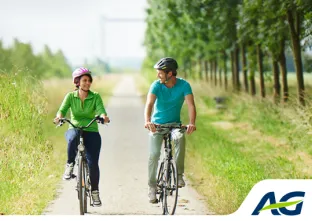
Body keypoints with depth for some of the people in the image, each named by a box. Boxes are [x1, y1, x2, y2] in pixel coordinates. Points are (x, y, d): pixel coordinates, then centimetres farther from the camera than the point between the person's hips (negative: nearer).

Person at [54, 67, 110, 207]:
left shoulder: (95, 97, 1)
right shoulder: (71, 96, 2)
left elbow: (100, 110, -15)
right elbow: (62, 109, -11)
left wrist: (104, 116, -38)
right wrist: (59, 117, -34)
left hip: (91, 132, 0)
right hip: (74, 129, 0)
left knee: (93, 163, -13)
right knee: (73, 138, -39)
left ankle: (95, 191, 5)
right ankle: (70, 165, -17)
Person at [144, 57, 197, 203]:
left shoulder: (184, 85, -13)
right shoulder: (156, 85, -14)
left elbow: (191, 105, -24)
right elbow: (149, 104, -29)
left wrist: (192, 123, -43)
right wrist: (147, 121, -49)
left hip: (174, 124, 0)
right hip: (157, 124, 0)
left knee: (181, 139, -33)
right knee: (154, 154, -15)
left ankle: (179, 174, -21)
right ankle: (152, 187, -1)